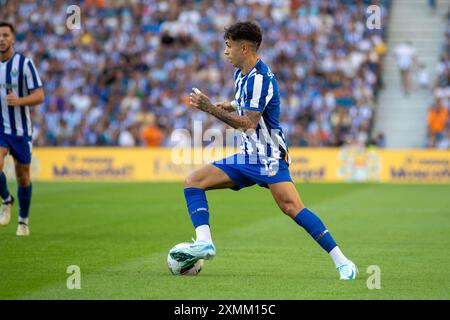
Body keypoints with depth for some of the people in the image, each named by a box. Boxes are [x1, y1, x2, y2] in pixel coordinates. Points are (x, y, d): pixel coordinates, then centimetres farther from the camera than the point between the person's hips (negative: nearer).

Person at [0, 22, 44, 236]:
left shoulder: (24, 63, -9)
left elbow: (39, 96, -12)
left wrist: (18, 101, -29)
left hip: (21, 129, -1)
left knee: (22, 176, 7)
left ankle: (23, 221, 25)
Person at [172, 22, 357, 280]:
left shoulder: (260, 78, -18)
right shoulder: (241, 74, 11)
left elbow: (248, 123, -24)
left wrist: (211, 109, -22)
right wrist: (228, 106, 10)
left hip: (269, 157, -10)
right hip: (248, 157, 10)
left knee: (291, 207, -25)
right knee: (193, 182, 1)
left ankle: (342, 261, -22)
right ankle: (204, 243, -13)